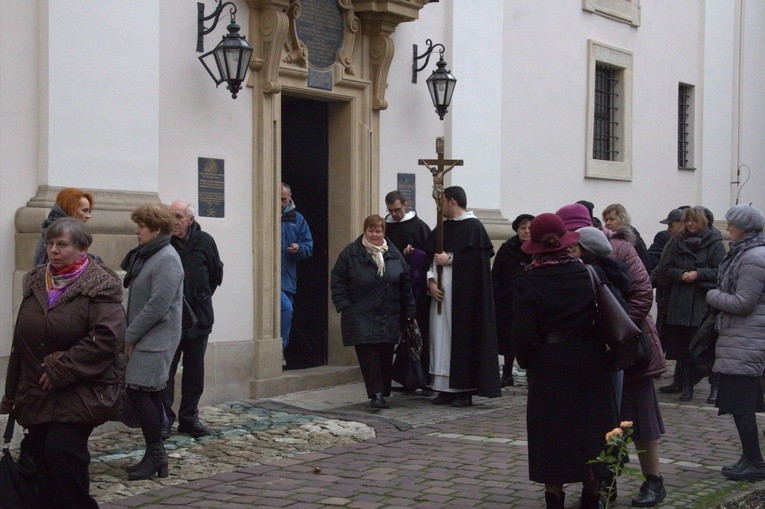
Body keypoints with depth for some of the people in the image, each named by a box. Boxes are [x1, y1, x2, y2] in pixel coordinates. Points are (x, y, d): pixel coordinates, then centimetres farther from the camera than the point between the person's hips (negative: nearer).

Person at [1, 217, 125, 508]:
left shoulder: (100, 285, -9)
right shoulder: (35, 282, 12)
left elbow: (106, 337, -20)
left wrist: (61, 370, -18)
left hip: (82, 393, -6)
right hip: (37, 393, 7)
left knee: (63, 449, -17)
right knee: (42, 457, 7)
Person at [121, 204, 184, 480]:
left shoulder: (167, 260, -16)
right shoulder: (146, 256, 14)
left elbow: (157, 306, -21)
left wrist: (130, 336, -14)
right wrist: (130, 335, 9)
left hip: (156, 340, -9)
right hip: (146, 339, 9)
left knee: (138, 392, -10)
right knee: (150, 395, 11)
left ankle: (156, 453, -1)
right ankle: (155, 457, 18)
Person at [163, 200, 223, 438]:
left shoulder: (204, 241, -3)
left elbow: (217, 274, 11)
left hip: (198, 318, 3)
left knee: (195, 374, 11)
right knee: (166, 372, 0)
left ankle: (189, 418, 21)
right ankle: (164, 419, 8)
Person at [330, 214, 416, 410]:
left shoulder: (394, 254, 8)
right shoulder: (351, 253, -2)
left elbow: (406, 284, 11)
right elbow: (338, 281, -1)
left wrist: (409, 311, 8)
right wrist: (344, 306, -10)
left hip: (389, 318, 3)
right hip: (361, 318, -3)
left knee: (385, 357, 7)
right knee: (368, 355, -11)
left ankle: (383, 394, 19)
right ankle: (375, 394, -10)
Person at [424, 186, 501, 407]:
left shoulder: (473, 227, -7)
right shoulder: (443, 228, 15)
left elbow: (477, 259, -17)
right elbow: (430, 257, 12)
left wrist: (449, 260, -14)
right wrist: (430, 280, -3)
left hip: (463, 295, -7)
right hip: (440, 293, 7)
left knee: (462, 337, -5)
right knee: (441, 338, 5)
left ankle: (465, 390, 1)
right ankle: (445, 389, 10)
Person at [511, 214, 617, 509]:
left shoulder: (526, 283, -12)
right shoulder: (587, 273, -6)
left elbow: (523, 333, -12)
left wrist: (527, 363, 4)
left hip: (548, 369, -2)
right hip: (590, 364, 2)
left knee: (551, 435, 9)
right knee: (590, 430, 14)